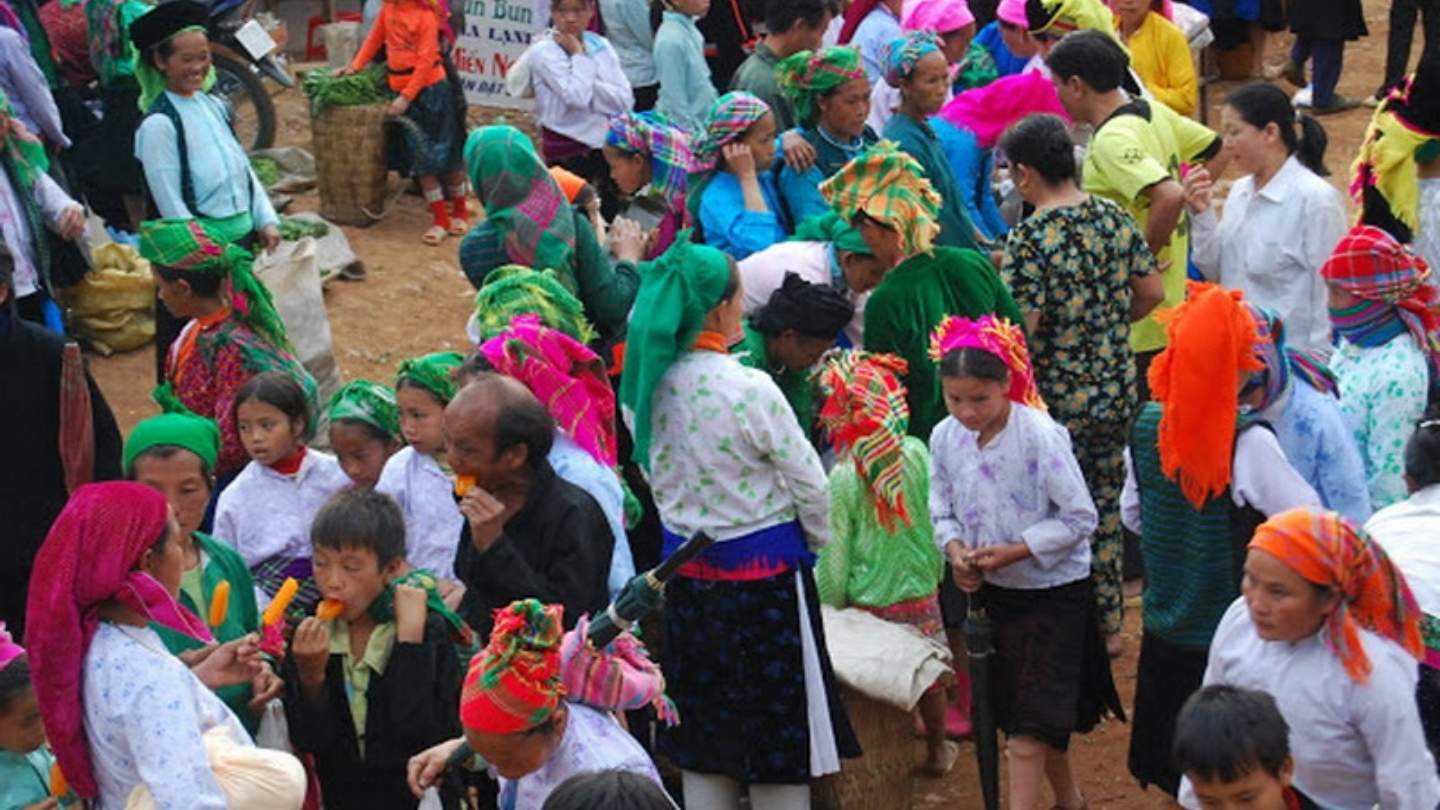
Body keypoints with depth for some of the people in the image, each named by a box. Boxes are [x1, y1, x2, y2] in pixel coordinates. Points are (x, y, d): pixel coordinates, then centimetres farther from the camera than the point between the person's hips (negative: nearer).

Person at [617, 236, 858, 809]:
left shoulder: (644, 388, -3)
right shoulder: (749, 390, -21)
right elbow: (809, 483, -11)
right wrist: (817, 541, 8)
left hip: (687, 571, 6)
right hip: (763, 572, -6)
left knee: (702, 737, 16)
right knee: (778, 739, 6)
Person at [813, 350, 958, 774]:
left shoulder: (843, 478, -18)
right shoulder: (917, 454, -11)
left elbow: (835, 554, -12)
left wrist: (830, 611, 1)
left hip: (867, 601, -3)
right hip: (920, 592, 3)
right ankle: (936, 750, 40)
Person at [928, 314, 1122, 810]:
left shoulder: (1041, 436, -22)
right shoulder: (945, 438, -6)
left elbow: (1080, 519, -18)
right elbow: (942, 510, 6)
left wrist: (1015, 551, -23)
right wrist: (955, 549, -14)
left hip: (1053, 588, -6)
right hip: (993, 589, 6)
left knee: (1030, 721, -8)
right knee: (1014, 708, 19)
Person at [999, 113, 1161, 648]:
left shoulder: (1030, 238, -20)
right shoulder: (1115, 218, 0)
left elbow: (1021, 328, -22)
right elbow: (1151, 293, 7)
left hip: (1057, 399, -6)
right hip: (1116, 390, 6)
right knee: (1106, 504, 18)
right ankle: (1109, 623, 29)